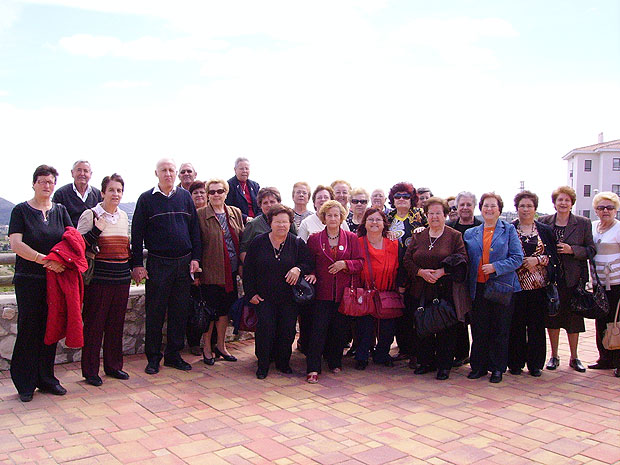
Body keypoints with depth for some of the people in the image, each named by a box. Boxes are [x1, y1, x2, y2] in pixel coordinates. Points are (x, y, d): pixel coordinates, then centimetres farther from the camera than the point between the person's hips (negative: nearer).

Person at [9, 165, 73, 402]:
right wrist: (44, 259, -21)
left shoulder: (60, 210, 11)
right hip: (29, 279, -3)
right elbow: (16, 244, -11)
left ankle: (46, 379, 19)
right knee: (29, 329, -1)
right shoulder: (21, 210, 0)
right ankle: (25, 384, 11)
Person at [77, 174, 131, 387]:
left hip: (122, 277, 6)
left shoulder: (123, 216, 13)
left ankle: (113, 365, 23)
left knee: (117, 323, 11)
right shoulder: (90, 215, -5)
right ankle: (90, 370, 11)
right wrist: (97, 230, -19)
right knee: (94, 323, 0)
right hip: (99, 277, -5)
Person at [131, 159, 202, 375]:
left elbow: (194, 228, 11)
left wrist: (195, 258, 4)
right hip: (157, 264, -3)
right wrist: (137, 264, -6)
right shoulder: (146, 199, 0)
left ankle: (174, 355, 20)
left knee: (180, 310, 8)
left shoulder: (185, 196, 8)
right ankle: (153, 357, 14)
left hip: (183, 263, 3)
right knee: (155, 312, 2)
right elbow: (137, 233, -1)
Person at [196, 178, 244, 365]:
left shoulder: (235, 213, 9)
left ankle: (221, 346, 26)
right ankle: (207, 348, 17)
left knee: (225, 308, 12)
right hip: (210, 270, -4)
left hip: (231, 270, 5)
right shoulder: (201, 214, -5)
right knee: (210, 309, 2)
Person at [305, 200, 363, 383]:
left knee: (339, 329, 7)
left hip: (344, 292, 1)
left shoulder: (351, 238, 8)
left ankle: (335, 363, 24)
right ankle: (313, 368, -3)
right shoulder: (314, 239, 7)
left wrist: (344, 264, -12)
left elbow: (360, 262, 4)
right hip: (321, 291, -1)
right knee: (318, 329, -6)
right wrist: (311, 274, -10)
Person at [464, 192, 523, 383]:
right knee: (479, 329, 6)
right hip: (478, 288, 2)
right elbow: (466, 261, 14)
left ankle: (497, 368, 16)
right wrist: (467, 284, 2)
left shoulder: (509, 230, 4)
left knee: (499, 330, 5)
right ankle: (478, 366, 18)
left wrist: (496, 267, -16)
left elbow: (517, 258, -4)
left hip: (501, 287, -2)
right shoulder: (470, 234, 12)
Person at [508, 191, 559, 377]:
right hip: (516, 284, -1)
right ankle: (516, 362, 13)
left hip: (539, 285, 2)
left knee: (536, 324, 4)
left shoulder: (545, 230, 10)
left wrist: (537, 260, -9)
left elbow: (554, 257, 7)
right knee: (516, 325, 1)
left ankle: (535, 363, 14)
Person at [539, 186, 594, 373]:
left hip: (573, 279, -1)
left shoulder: (583, 223, 1)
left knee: (573, 318, 5)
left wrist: (571, 250, -14)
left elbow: (591, 250, 1)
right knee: (552, 317, 8)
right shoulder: (543, 222, 4)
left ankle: (574, 358, 19)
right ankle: (554, 356, 21)